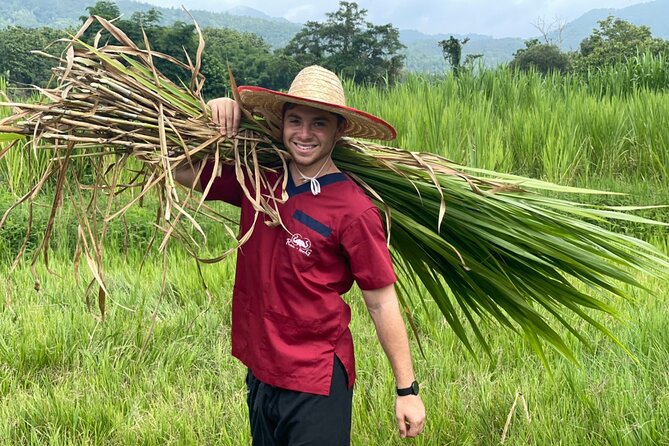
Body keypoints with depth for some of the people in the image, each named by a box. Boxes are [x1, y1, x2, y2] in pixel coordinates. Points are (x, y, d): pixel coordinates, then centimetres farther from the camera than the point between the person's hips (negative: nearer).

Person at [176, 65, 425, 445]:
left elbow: (382, 302, -12)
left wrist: (407, 390, -9)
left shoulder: (354, 211, -16)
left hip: (317, 384, -6)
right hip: (260, 372, 6)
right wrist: (213, 119, -6)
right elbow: (184, 172, 11)